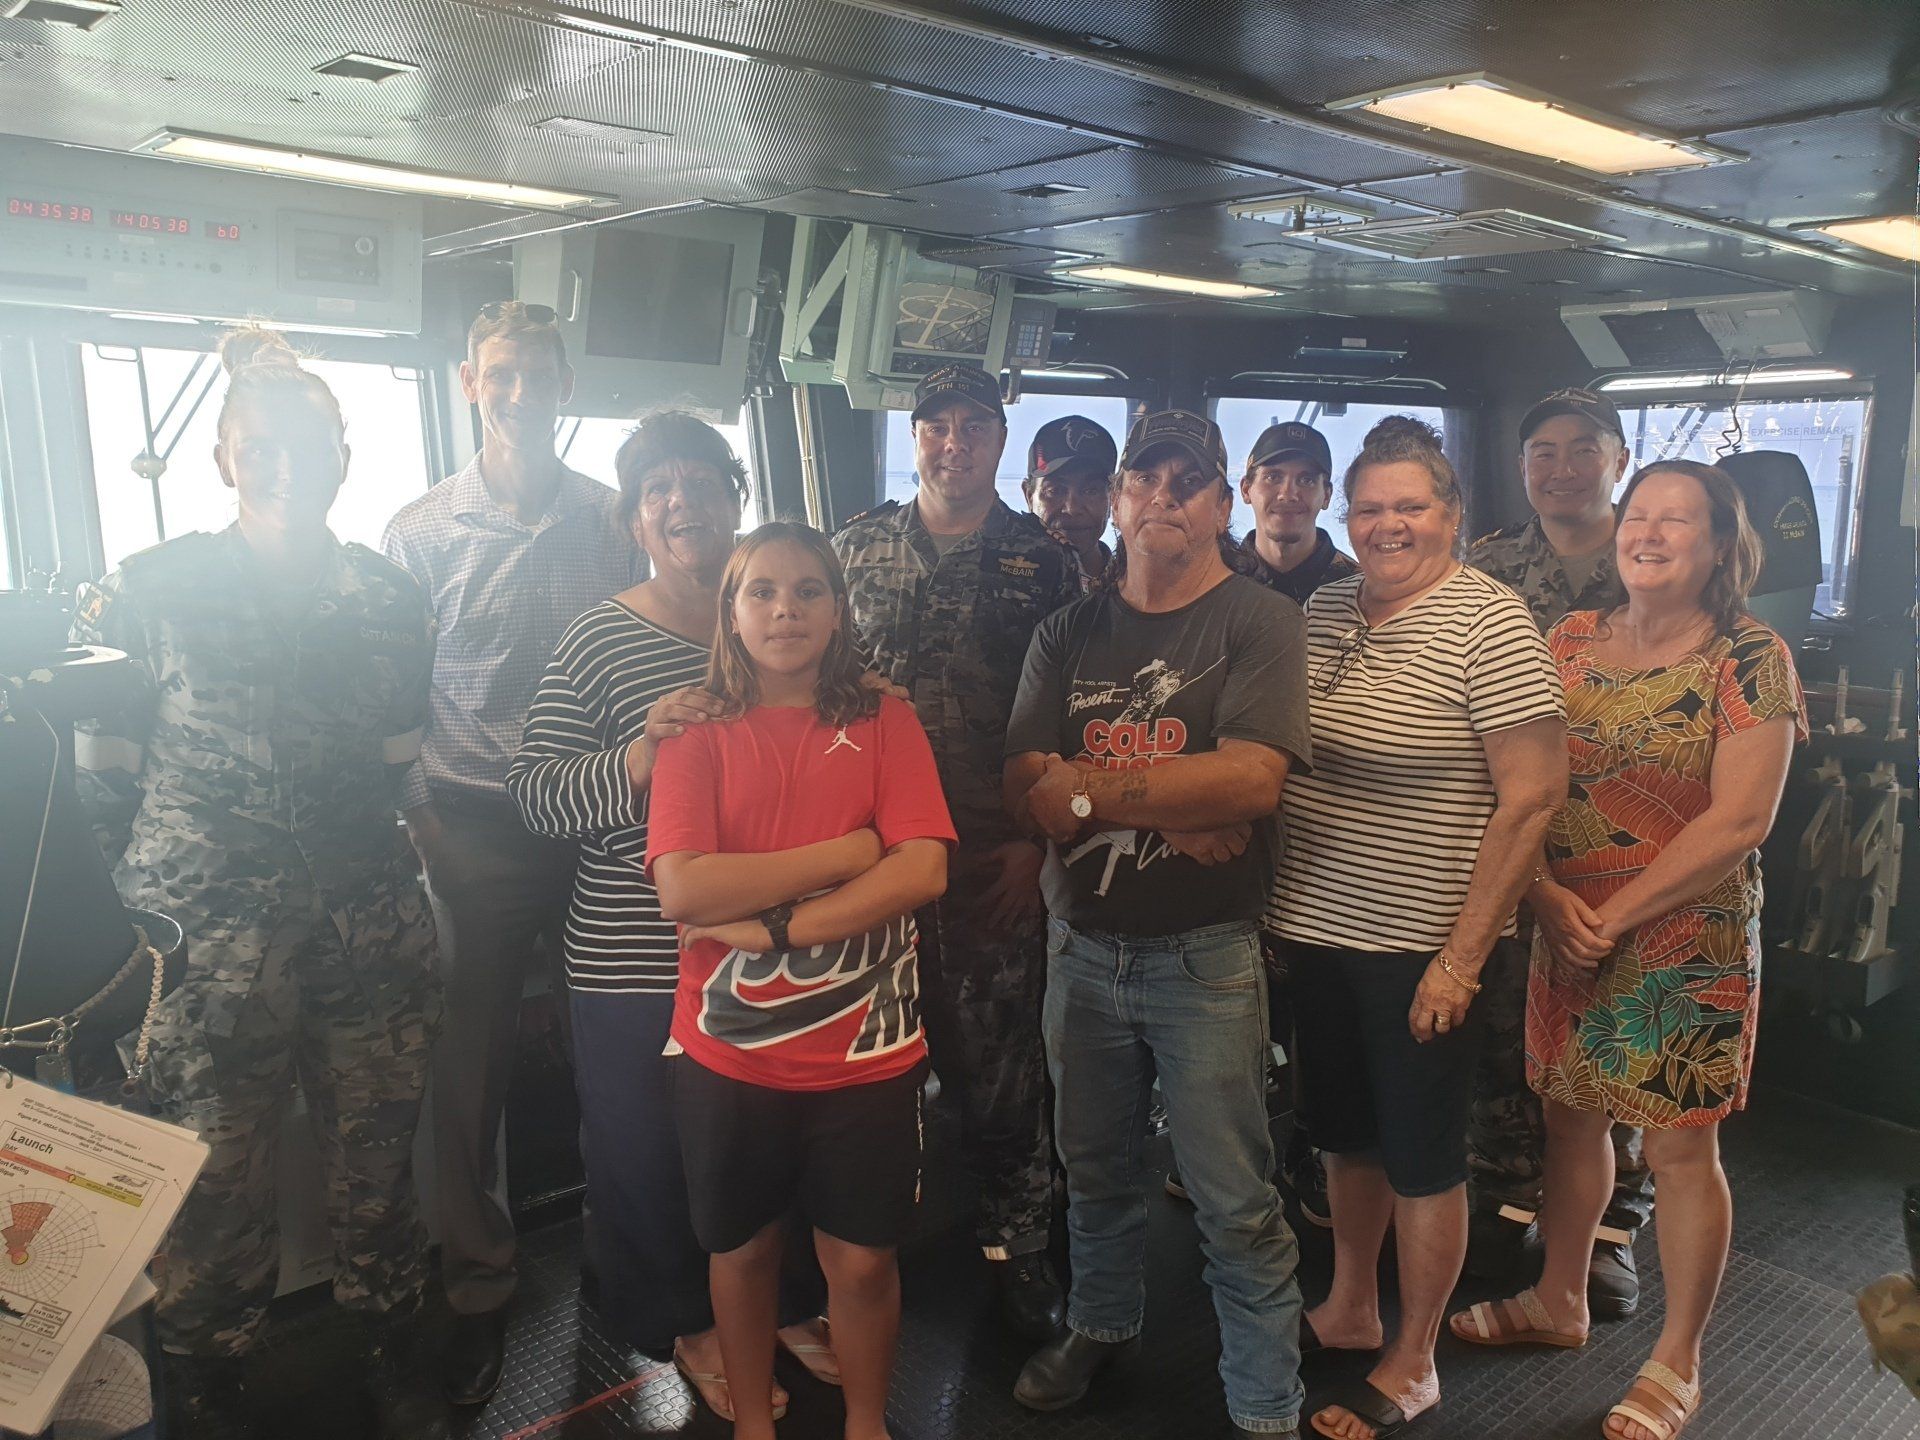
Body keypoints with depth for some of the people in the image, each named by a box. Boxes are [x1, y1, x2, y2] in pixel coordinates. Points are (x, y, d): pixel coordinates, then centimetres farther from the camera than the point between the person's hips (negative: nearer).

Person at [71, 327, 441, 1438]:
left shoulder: (393, 599, 5)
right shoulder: (148, 593, -5)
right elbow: (105, 773, 0)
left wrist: (348, 863, 13)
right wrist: (175, 880, 4)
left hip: (372, 939, 3)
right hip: (211, 951, -2)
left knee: (379, 1175, 14)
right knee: (220, 1192, 8)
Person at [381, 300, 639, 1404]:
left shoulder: (618, 519, 6)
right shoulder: (424, 529, 4)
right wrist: (418, 812, -2)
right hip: (476, 828, 0)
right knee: (471, 1059, 7)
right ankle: (479, 1283, 25)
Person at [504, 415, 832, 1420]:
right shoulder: (598, 642, -7)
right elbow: (531, 792, -11)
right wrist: (635, 757, -26)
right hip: (637, 965, -3)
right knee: (649, 1152, 11)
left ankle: (782, 1303, 42)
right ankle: (683, 1322, 37)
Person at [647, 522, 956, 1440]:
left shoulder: (884, 723, -1)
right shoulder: (697, 735, -2)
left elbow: (923, 870, -14)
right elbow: (681, 888, -15)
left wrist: (772, 925, -19)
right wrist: (840, 854, -18)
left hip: (866, 1049, 0)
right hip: (729, 1050, 1)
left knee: (862, 1259, 11)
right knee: (743, 1249, 17)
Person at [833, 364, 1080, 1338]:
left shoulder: (1044, 562, 3)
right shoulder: (856, 547, 7)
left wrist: (1037, 838, -3)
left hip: (998, 855, -1)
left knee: (1000, 1060, 6)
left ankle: (1017, 1246, 25)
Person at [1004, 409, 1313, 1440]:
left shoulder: (1259, 622, -7)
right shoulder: (1069, 634, 6)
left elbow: (1251, 779, -23)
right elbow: (1027, 788, -6)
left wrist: (1090, 788, -17)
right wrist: (1177, 809, -18)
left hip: (1204, 957, -4)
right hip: (1080, 946, 5)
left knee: (1235, 1206, 4)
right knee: (1093, 1171, 21)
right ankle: (1100, 1325, 45)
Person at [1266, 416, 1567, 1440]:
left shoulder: (1488, 625, -14)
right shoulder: (1323, 608, 5)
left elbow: (1532, 795, -16)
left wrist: (1462, 953, -17)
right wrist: (1270, 897, 7)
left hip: (1420, 947, -6)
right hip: (1314, 930, 6)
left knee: (1420, 1155, 9)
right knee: (1343, 1133, 21)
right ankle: (1349, 1307, 42)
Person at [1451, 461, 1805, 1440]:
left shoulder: (1750, 657, -9)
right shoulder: (1570, 641, 4)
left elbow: (1739, 820, -15)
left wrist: (1614, 917, -15)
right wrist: (1548, 897, -12)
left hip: (1686, 943, -4)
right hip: (1565, 933, 5)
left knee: (1679, 1146, 6)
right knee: (1570, 1114, 17)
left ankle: (1677, 1361, 25)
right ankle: (1559, 1301, 38)